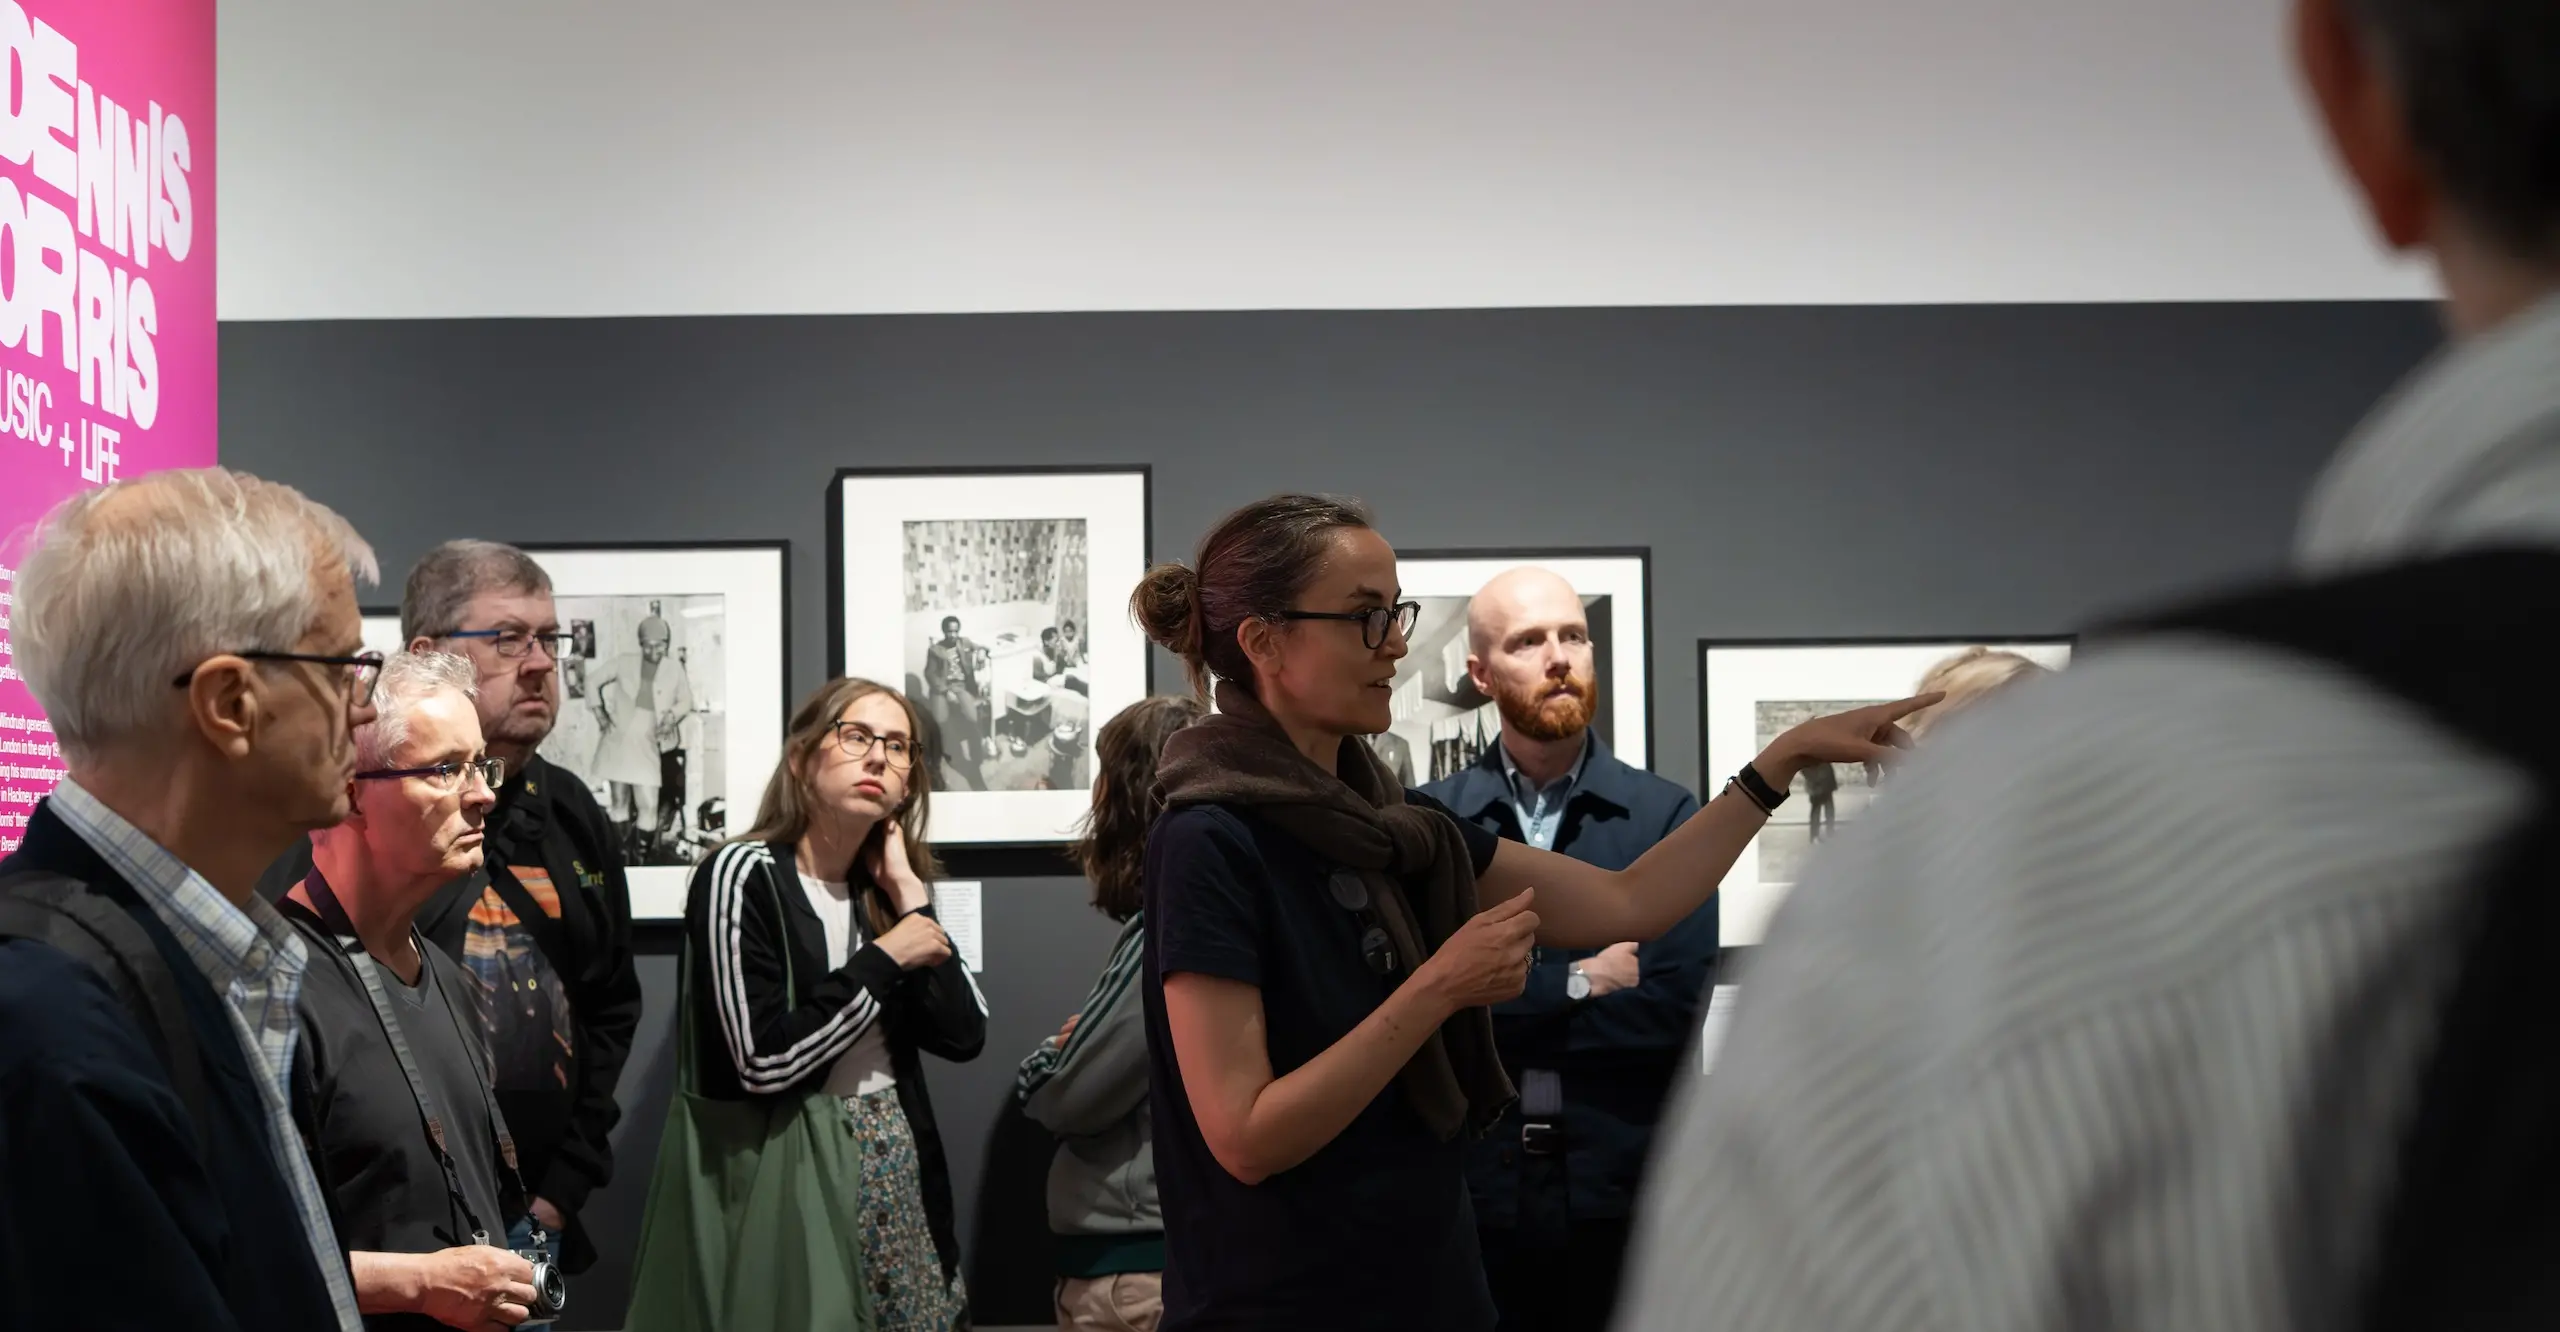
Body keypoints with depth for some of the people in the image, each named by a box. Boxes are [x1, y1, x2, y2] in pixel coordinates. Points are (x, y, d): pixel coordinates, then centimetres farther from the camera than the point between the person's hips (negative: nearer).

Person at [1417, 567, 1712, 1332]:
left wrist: (1498, 1008, -10)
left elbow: (1678, 1006, -10)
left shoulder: (1666, 815, 1)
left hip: (1626, 1190, 0)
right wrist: (1579, 983, -11)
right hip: (1471, 1188, 0)